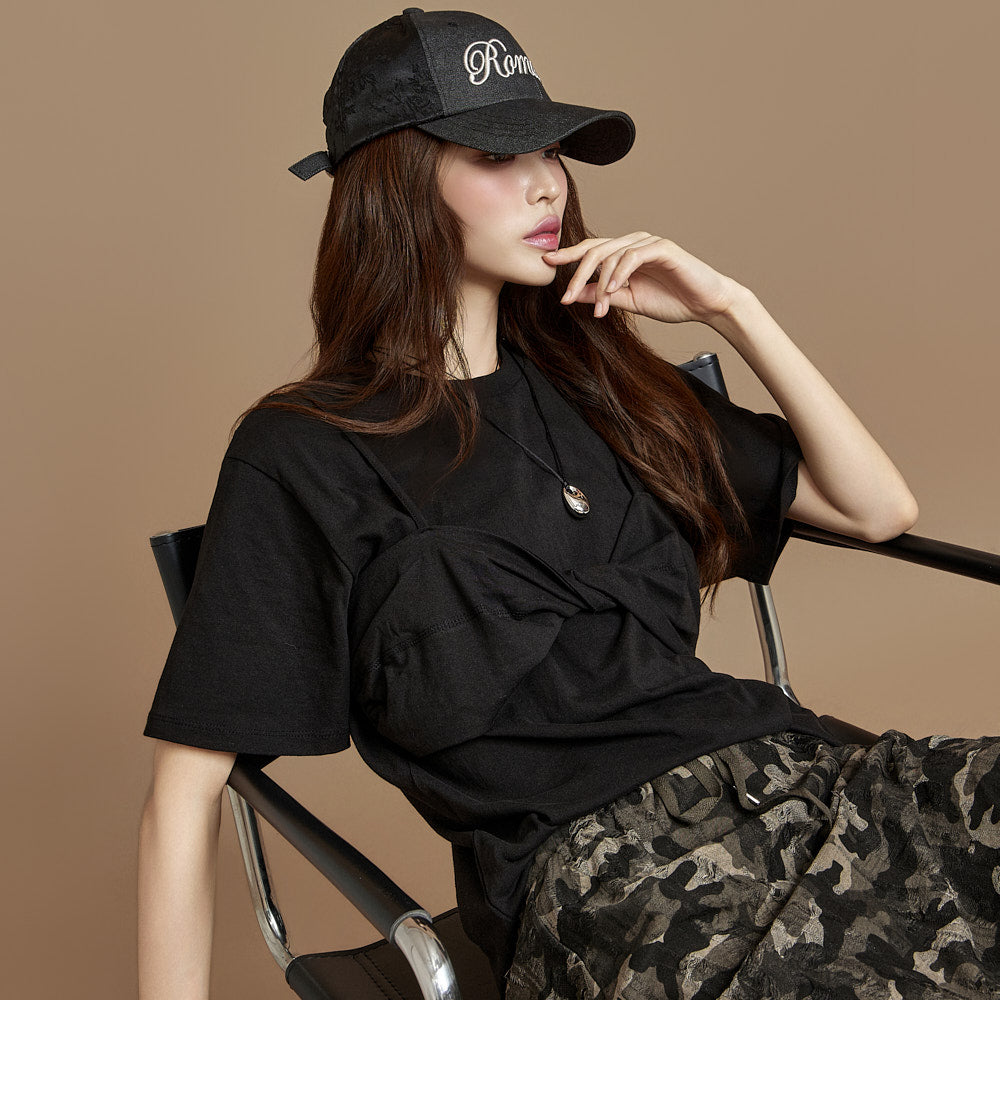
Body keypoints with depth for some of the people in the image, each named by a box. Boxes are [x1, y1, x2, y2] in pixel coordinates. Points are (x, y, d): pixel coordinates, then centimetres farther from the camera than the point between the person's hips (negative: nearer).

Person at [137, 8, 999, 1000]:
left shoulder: (594, 387, 18)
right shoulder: (303, 458, 2)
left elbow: (879, 509, 20)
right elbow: (185, 792, 0)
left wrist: (734, 312, 10)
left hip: (780, 764, 7)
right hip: (590, 866, -6)